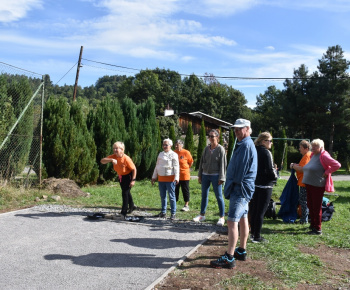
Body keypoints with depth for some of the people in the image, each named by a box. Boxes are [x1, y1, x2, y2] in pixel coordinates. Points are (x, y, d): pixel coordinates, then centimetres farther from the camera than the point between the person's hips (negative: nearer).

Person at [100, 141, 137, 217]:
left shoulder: (126, 158, -29)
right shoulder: (113, 157, -14)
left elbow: (134, 169, -22)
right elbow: (102, 161, -23)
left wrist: (133, 180, -23)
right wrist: (111, 160, -39)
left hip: (128, 176, -7)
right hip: (121, 176, 7)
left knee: (125, 193, -11)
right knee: (126, 192, 21)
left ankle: (124, 212, -3)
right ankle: (132, 206, 43)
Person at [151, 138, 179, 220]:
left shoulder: (173, 155, -3)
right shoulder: (160, 154, 16)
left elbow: (176, 167, -9)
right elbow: (157, 166, 21)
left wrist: (176, 178, -19)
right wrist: (154, 177, 18)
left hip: (170, 179, -6)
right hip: (161, 178, 6)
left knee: (171, 196, -3)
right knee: (162, 196, 11)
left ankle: (173, 213, 3)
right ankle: (163, 212, 21)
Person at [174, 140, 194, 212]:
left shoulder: (186, 153, -9)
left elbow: (191, 162, 1)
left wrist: (185, 168, 6)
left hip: (184, 175, -4)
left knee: (185, 190, 4)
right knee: (175, 190, 11)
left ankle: (186, 205, 12)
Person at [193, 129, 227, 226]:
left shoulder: (220, 149, -5)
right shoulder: (206, 149, 9)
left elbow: (223, 164, -8)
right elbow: (202, 162, 13)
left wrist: (221, 178, -13)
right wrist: (200, 175, 10)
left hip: (215, 175, -5)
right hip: (205, 175, 5)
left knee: (219, 196, 0)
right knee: (204, 195, 11)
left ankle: (222, 217, 7)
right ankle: (202, 215, 23)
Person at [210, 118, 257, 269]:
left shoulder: (246, 145, -16)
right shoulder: (243, 144, 17)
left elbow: (241, 169, -20)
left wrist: (234, 185, -12)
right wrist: (231, 186, 15)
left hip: (240, 189, -11)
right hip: (242, 189, 11)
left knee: (232, 222, -12)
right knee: (243, 219, 17)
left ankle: (229, 258, -11)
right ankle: (241, 251, 29)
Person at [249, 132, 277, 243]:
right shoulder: (266, 153, -15)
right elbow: (270, 170, -17)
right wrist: (275, 176, 2)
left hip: (254, 183, 8)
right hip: (265, 185, -8)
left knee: (253, 209, 14)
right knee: (261, 212, 0)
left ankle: (253, 233, 25)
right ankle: (257, 237, 6)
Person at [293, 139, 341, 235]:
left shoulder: (323, 156, -12)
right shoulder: (313, 155, 14)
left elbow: (337, 165, -18)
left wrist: (326, 173, -15)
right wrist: (297, 167, 15)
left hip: (318, 186, -9)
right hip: (309, 184, 9)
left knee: (317, 208, -3)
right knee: (310, 206, 15)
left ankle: (318, 229, 4)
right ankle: (312, 224, 28)